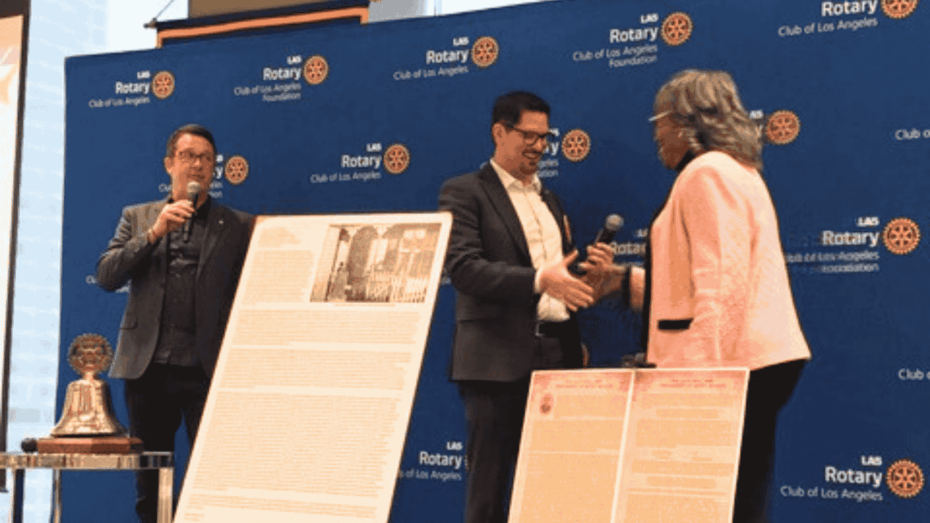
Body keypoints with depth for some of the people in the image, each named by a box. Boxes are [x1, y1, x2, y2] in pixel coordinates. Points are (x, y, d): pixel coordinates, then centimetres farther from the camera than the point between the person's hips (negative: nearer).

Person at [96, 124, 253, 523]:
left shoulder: (238, 226, 8)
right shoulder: (137, 218, 15)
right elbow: (106, 276, 3)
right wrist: (155, 232, -8)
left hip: (208, 370, -2)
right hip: (149, 369, 2)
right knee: (149, 487, 8)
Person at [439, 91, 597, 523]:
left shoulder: (548, 198, 21)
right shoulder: (464, 192, -1)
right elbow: (462, 267, -15)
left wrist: (589, 279, 7)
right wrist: (538, 280, -24)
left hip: (556, 353, 6)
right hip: (499, 358, -6)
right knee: (489, 484, -2)